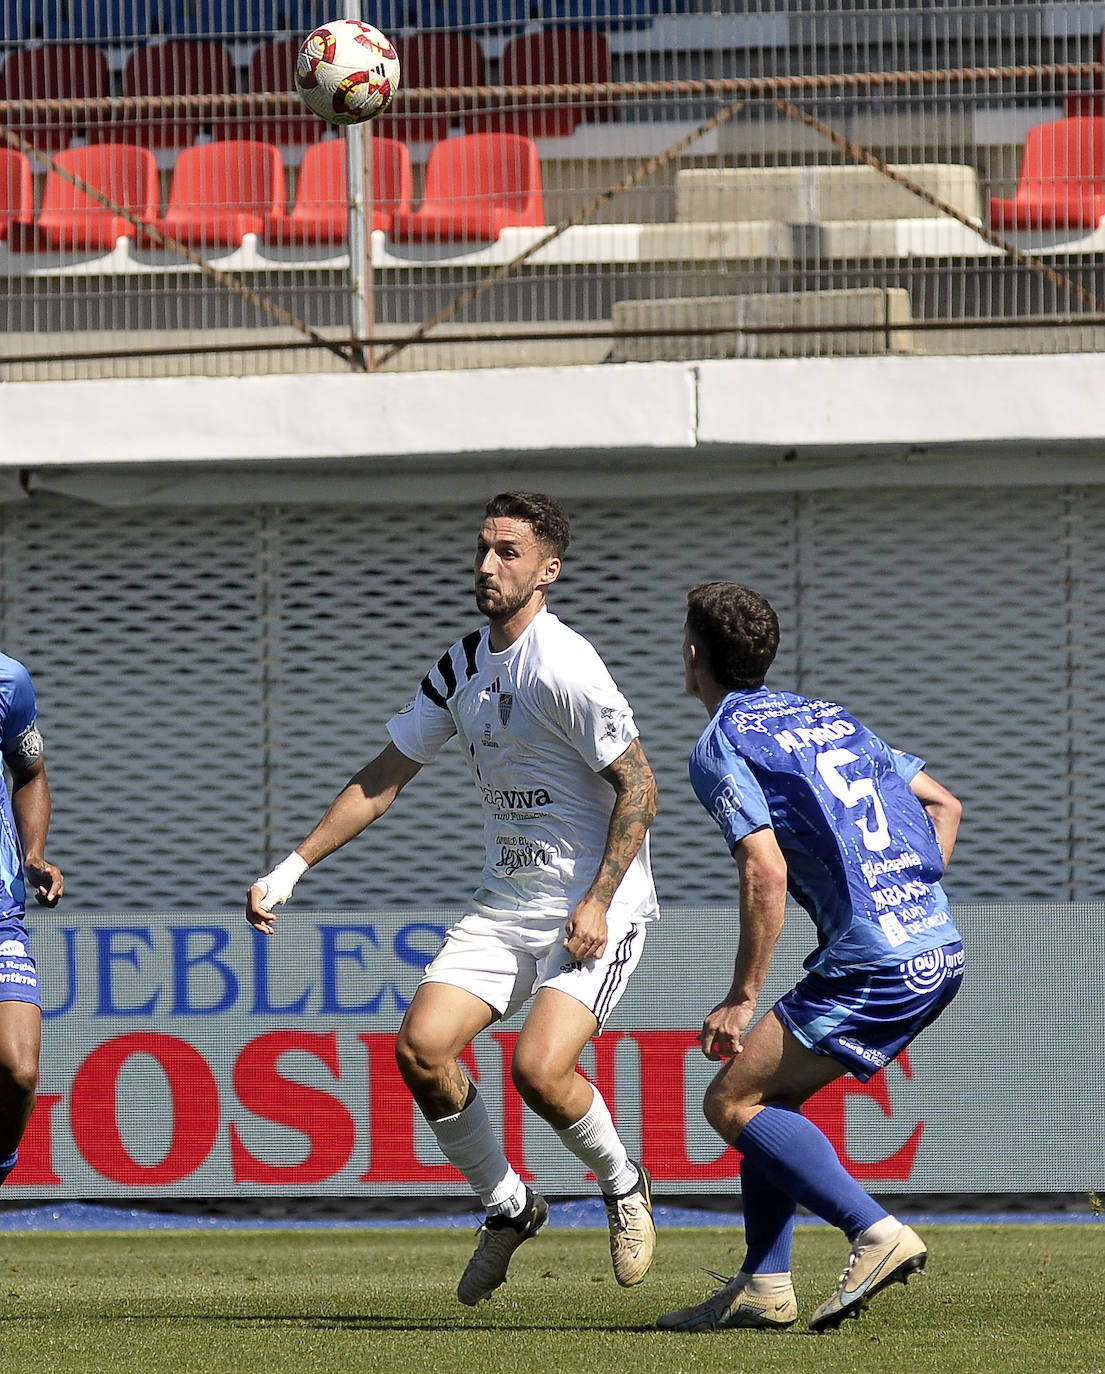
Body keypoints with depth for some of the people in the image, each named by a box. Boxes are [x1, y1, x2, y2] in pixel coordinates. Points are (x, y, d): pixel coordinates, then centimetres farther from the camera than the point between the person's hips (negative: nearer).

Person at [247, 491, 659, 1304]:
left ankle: (623, 1185, 8)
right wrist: (291, 870, 9)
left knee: (539, 1067, -24)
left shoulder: (562, 666, -17)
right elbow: (384, 779, 15)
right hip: (507, 905, 7)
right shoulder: (462, 667, 8)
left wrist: (599, 903, -19)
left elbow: (638, 785, -15)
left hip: (596, 909, -7)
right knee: (421, 1044, -10)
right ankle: (509, 1207, 11)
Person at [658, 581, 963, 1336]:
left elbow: (766, 872, -16)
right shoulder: (831, 718, 20)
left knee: (733, 1102, -1)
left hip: (873, 962, -9)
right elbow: (944, 804, 23)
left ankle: (877, 1233, -14)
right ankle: (764, 1287, 15)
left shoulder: (722, 746, -4)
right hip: (942, 949, 9)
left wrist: (742, 1000, -10)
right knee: (770, 1095, 18)